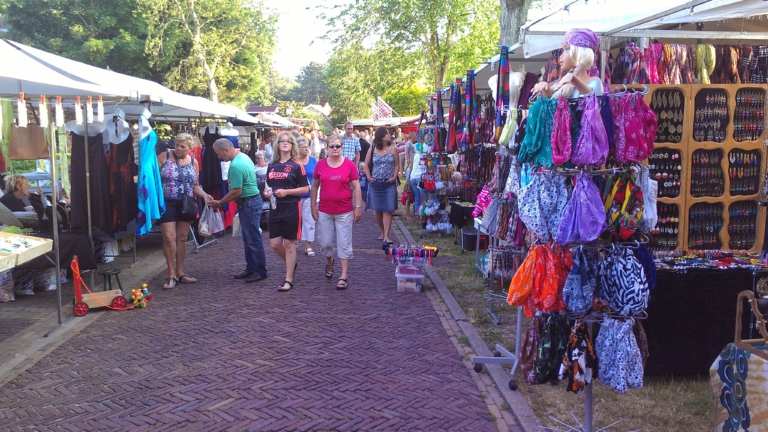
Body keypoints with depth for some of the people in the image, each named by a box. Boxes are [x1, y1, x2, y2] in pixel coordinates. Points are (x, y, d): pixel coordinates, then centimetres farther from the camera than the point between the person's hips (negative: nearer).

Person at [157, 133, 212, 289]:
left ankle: (180, 273, 20)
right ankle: (172, 275, 2)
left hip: (186, 204, 4)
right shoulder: (163, 157, -3)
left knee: (182, 238, 10)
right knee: (169, 238, -8)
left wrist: (204, 195, -4)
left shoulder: (193, 162, 6)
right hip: (167, 203, -3)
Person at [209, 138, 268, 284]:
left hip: (249, 203, -11)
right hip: (251, 201, 11)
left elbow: (236, 191, -23)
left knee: (253, 239, -4)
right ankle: (250, 269, 22)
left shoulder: (236, 166, -22)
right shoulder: (244, 156, 9)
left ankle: (260, 271, 3)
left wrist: (219, 203, -11)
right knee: (248, 238, 15)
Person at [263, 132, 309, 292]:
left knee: (289, 244, 0)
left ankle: (289, 280, 8)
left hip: (291, 208, -5)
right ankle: (292, 264, 34)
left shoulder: (296, 166, -5)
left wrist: (286, 192, -18)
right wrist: (267, 192, -2)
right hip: (275, 208, 5)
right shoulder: (271, 166, 9)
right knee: (275, 243, 5)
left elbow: (305, 189, -7)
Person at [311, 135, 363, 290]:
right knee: (325, 242, 10)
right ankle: (329, 263, 40)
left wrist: (358, 207, -6)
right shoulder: (320, 164, 0)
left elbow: (356, 187, -2)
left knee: (344, 244, 1)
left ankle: (344, 276, 7)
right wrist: (313, 207, 5)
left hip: (345, 211, -2)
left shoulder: (349, 165, -5)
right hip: (324, 211, 2)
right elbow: (314, 187, 8)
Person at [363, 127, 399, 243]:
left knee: (387, 211, -6)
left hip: (389, 184, -1)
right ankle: (382, 232, 25)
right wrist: (368, 177, -2)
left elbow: (397, 165, 6)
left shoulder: (393, 149, 3)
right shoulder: (372, 150, 4)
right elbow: (366, 164, 10)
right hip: (375, 184, 1)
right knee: (378, 210, 9)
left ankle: (386, 236, -6)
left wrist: (394, 177, -8)